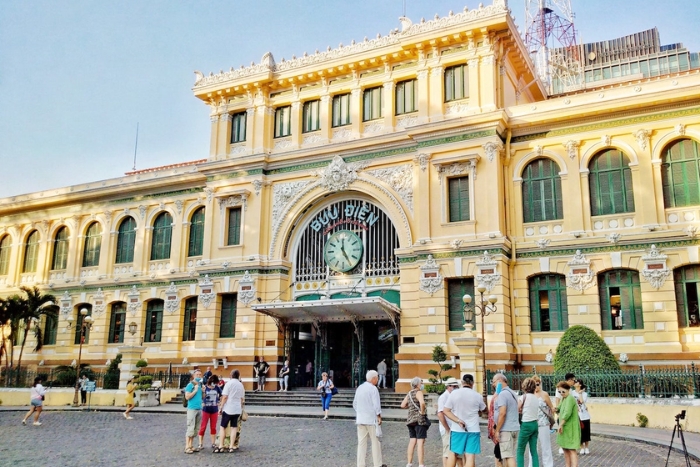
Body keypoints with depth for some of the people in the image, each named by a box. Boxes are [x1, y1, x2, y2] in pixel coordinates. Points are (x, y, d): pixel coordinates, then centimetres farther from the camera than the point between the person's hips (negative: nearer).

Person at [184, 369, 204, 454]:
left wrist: (203, 391, 4)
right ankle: (187, 448, -6)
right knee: (190, 429, -9)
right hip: (192, 409, -7)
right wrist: (195, 390, -15)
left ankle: (190, 446, 14)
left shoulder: (200, 385, 14)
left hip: (199, 409, 7)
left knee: (196, 429, 8)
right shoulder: (190, 385, -6)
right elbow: (187, 397, -15)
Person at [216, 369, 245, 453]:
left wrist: (220, 407, -6)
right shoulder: (241, 385, 9)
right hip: (237, 410, 4)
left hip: (228, 409, -4)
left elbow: (225, 397, -13)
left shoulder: (229, 383, -8)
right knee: (234, 428, 8)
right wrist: (241, 408, 24)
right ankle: (231, 447, 7)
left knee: (223, 427, 4)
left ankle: (220, 447, 2)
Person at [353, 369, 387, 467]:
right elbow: (376, 405, -14)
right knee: (375, 442, 4)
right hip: (371, 419, -6)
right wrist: (379, 417, -4)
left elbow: (355, 404, 15)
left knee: (361, 442, 7)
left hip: (360, 419, 6)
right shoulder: (373, 389, -11)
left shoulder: (359, 388, 10)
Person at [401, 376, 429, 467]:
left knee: (412, 441, 12)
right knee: (420, 442, -6)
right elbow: (422, 403, -30)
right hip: (419, 419, -8)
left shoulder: (409, 394, 13)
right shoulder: (418, 392, -11)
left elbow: (403, 405, 15)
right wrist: (422, 411, -16)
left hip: (411, 419, 8)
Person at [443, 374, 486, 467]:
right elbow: (483, 409, 15)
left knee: (453, 454, 13)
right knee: (470, 456, -1)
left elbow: (446, 411, -8)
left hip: (457, 429, 1)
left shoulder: (454, 393, -4)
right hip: (473, 430, -1)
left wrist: (458, 420, -13)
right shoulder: (477, 396, -3)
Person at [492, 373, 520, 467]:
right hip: (515, 428, 9)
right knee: (510, 455, 13)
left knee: (509, 456, -8)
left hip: (506, 430, -9)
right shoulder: (513, 393, 15)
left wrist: (497, 431, -16)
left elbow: (502, 413, -21)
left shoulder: (502, 394, -13)